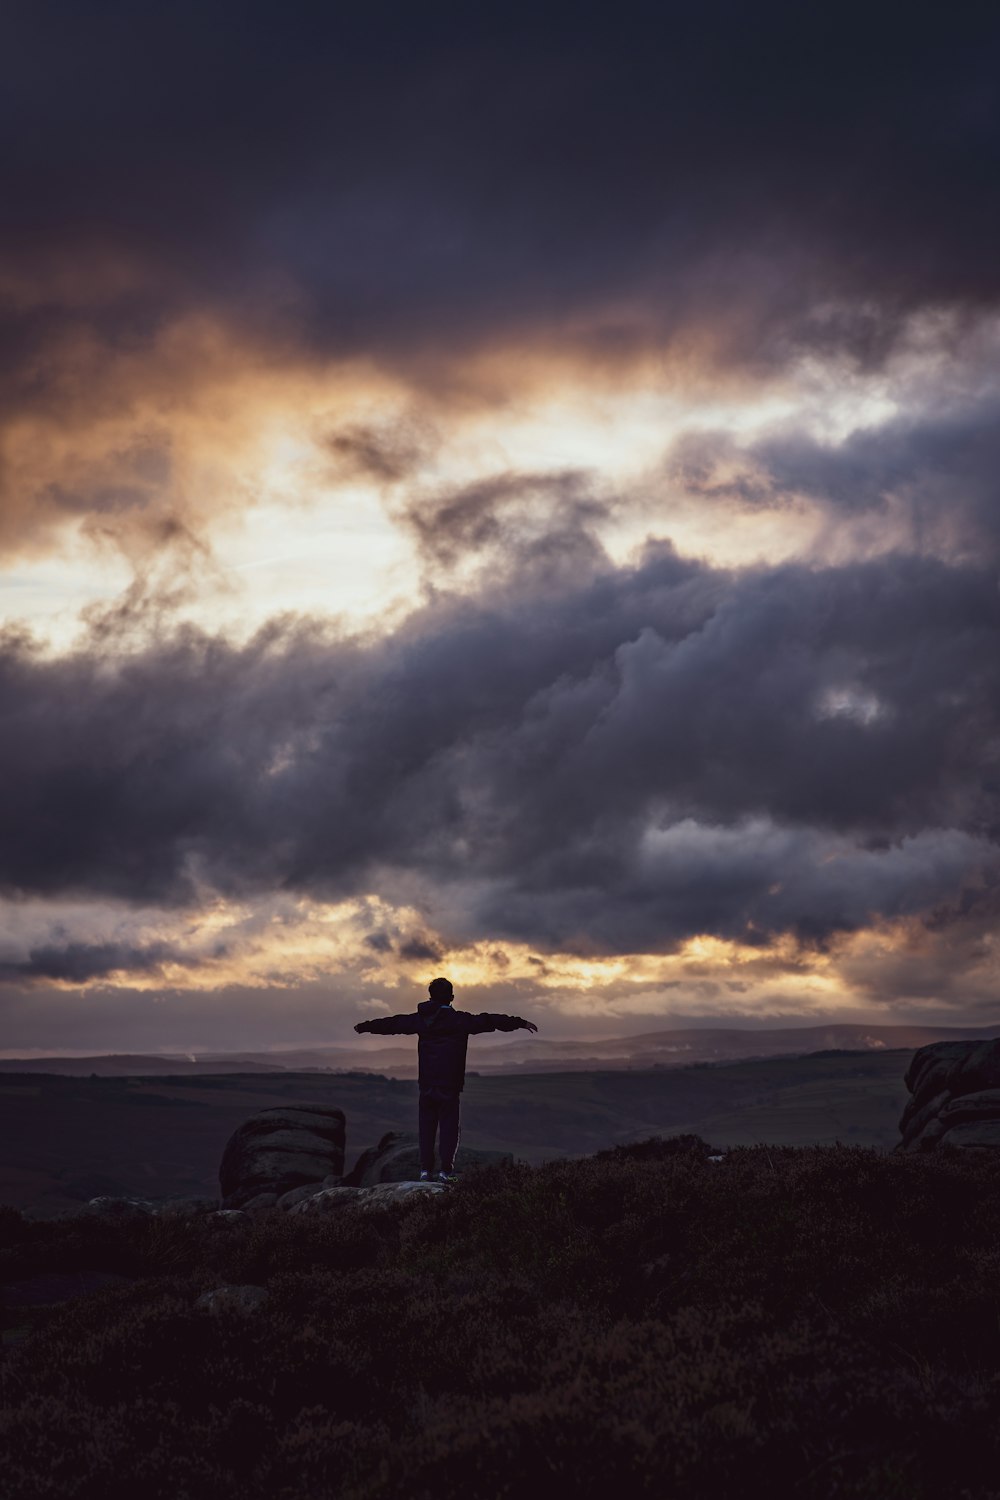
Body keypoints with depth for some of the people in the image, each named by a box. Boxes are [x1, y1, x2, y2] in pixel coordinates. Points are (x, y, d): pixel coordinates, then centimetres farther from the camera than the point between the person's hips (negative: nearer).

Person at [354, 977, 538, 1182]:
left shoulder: (420, 1019, 6)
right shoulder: (460, 1020, -6)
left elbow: (391, 1023, 17)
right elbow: (489, 1021, -8)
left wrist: (365, 1026, 32)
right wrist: (520, 1023, -4)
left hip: (426, 1085, 3)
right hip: (449, 1086, -3)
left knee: (426, 1128, 11)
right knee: (449, 1127, 2)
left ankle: (425, 1169, 7)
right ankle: (446, 1170, -4)